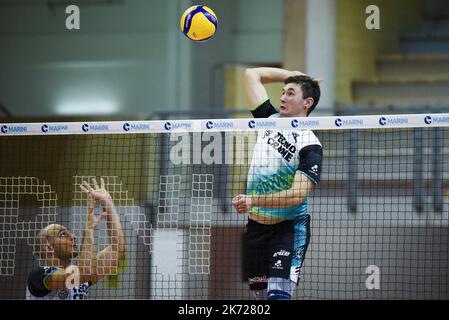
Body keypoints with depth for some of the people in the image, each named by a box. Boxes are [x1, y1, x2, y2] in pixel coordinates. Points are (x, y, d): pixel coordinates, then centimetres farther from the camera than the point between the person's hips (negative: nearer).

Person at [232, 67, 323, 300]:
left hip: (289, 228, -7)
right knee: (260, 294, 8)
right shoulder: (270, 120, 5)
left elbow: (297, 195, -23)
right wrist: (294, 75, 13)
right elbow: (252, 75, 14)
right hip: (255, 227, 7)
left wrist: (254, 200, -33)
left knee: (278, 294, -20)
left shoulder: (310, 146, -14)